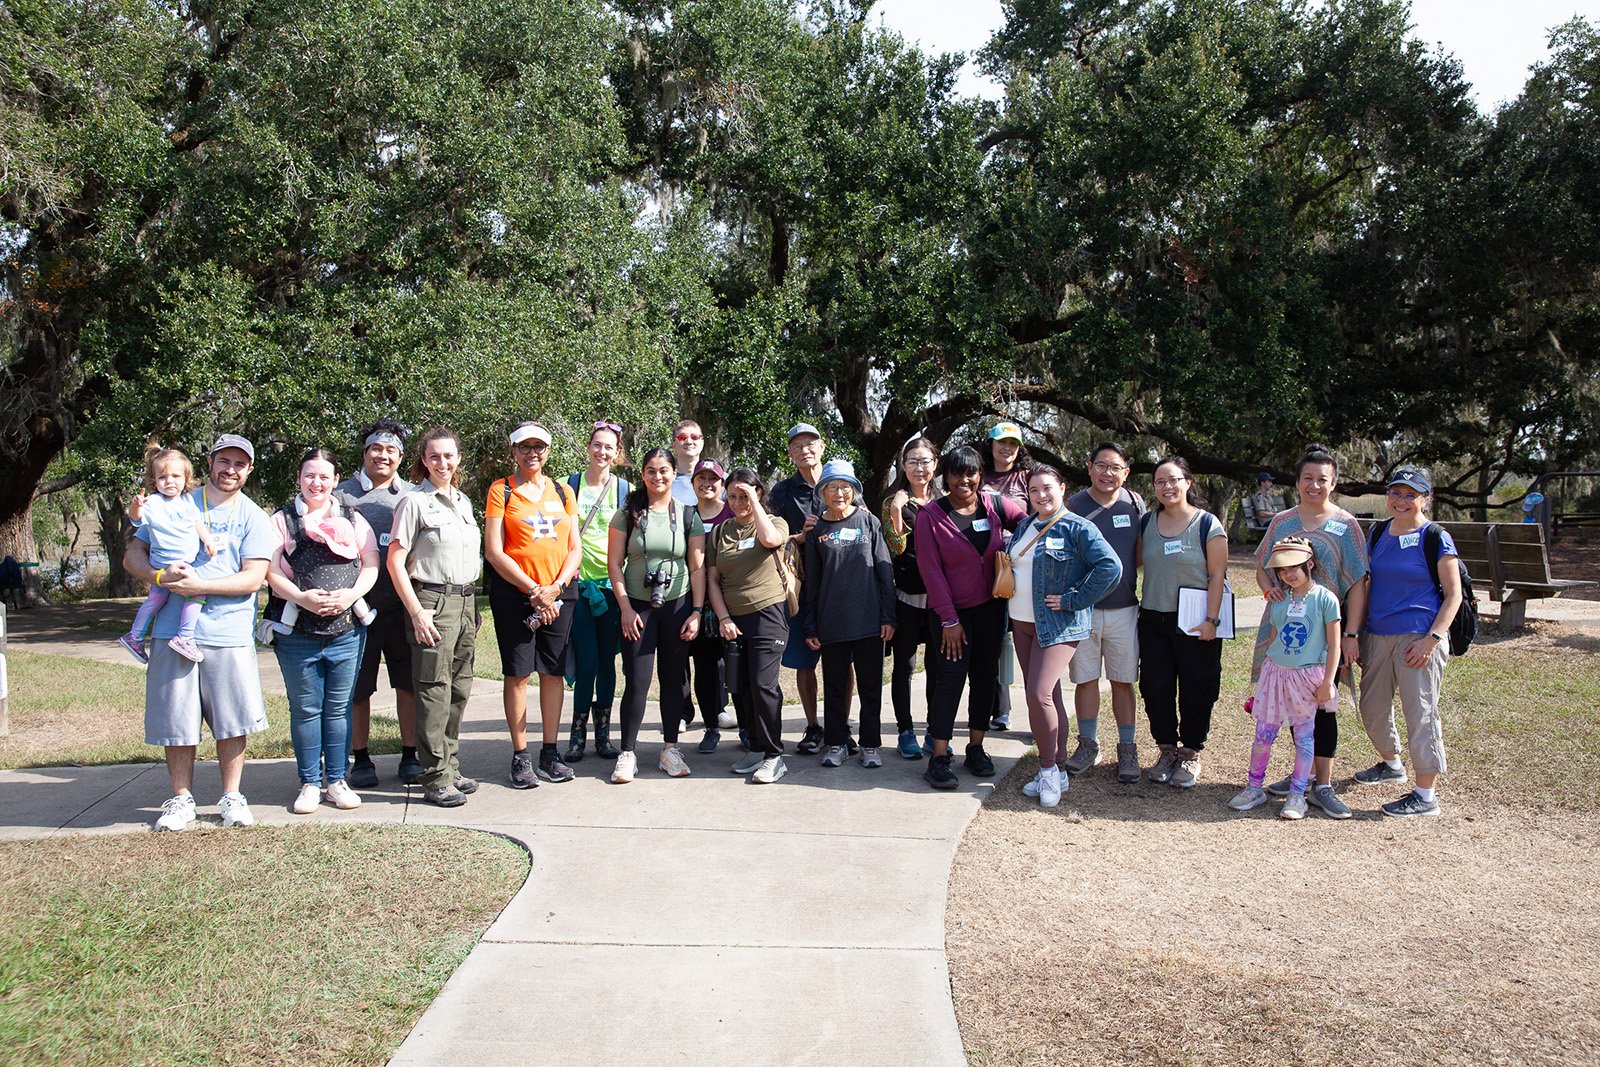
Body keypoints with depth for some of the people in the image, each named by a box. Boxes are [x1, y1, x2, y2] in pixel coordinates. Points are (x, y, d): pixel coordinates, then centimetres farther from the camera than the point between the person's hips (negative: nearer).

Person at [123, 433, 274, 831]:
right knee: (175, 720, 5)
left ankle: (232, 797, 17)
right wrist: (161, 576, -14)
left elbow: (253, 577, -6)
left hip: (229, 633, -1)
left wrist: (198, 585, -18)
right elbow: (132, 556, 8)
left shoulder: (253, 518, 5)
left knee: (232, 721, 2)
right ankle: (181, 799, 20)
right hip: (173, 630, 1)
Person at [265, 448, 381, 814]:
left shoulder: (352, 519, 13)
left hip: (346, 629, 2)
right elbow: (272, 571, -4)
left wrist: (352, 594, -11)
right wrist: (303, 598, -18)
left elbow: (371, 563, 7)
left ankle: (336, 780, 16)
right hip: (297, 631, -1)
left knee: (339, 708, 7)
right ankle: (310, 783, 15)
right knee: (305, 710, 5)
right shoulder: (282, 520, 6)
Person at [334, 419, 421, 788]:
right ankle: (360, 758, 19)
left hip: (403, 606, 1)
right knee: (357, 687, 6)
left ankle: (410, 756, 16)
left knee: (409, 684, 5)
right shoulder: (342, 494, 6)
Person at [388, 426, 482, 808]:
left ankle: (450, 767, 22)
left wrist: (472, 603, 16)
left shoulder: (463, 501, 15)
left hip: (465, 601, 7)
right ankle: (435, 779, 2)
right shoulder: (414, 502, -6)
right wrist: (416, 612, -14)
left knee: (459, 689, 11)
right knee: (434, 691, -5)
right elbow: (395, 562, -9)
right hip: (434, 601, -7)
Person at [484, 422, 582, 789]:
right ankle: (520, 756, 8)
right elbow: (494, 552, -6)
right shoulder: (501, 490, 1)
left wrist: (555, 587, -8)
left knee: (554, 672, 6)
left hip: (560, 593, 3)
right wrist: (533, 590, -11)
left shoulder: (562, 492, 12)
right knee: (518, 673, -1)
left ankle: (550, 753, 16)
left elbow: (575, 549, 8)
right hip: (514, 593, -3)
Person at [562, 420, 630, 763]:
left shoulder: (626, 489, 8)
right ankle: (578, 732, 8)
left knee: (606, 660, 6)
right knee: (587, 661, -5)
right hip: (578, 581, -1)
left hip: (613, 582, 1)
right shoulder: (569, 485, 5)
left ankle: (603, 731, 17)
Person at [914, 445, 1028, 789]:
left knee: (986, 677, 7)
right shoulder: (930, 515, -9)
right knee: (951, 679, -8)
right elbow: (930, 568, -10)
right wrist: (948, 619, -12)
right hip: (951, 610, -4)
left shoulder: (995, 504, -1)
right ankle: (939, 758, -3)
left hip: (990, 606, 4)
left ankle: (976, 748, 21)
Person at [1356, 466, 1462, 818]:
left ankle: (1426, 795, 5)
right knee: (1372, 706, 15)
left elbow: (1453, 595, -6)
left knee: (1420, 712, -4)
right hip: (1377, 636, 7)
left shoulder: (1436, 538, -5)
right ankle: (1391, 764, 41)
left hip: (1418, 637, -6)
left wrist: (1432, 638, -16)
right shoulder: (1378, 534, 11)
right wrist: (1357, 634, 12)